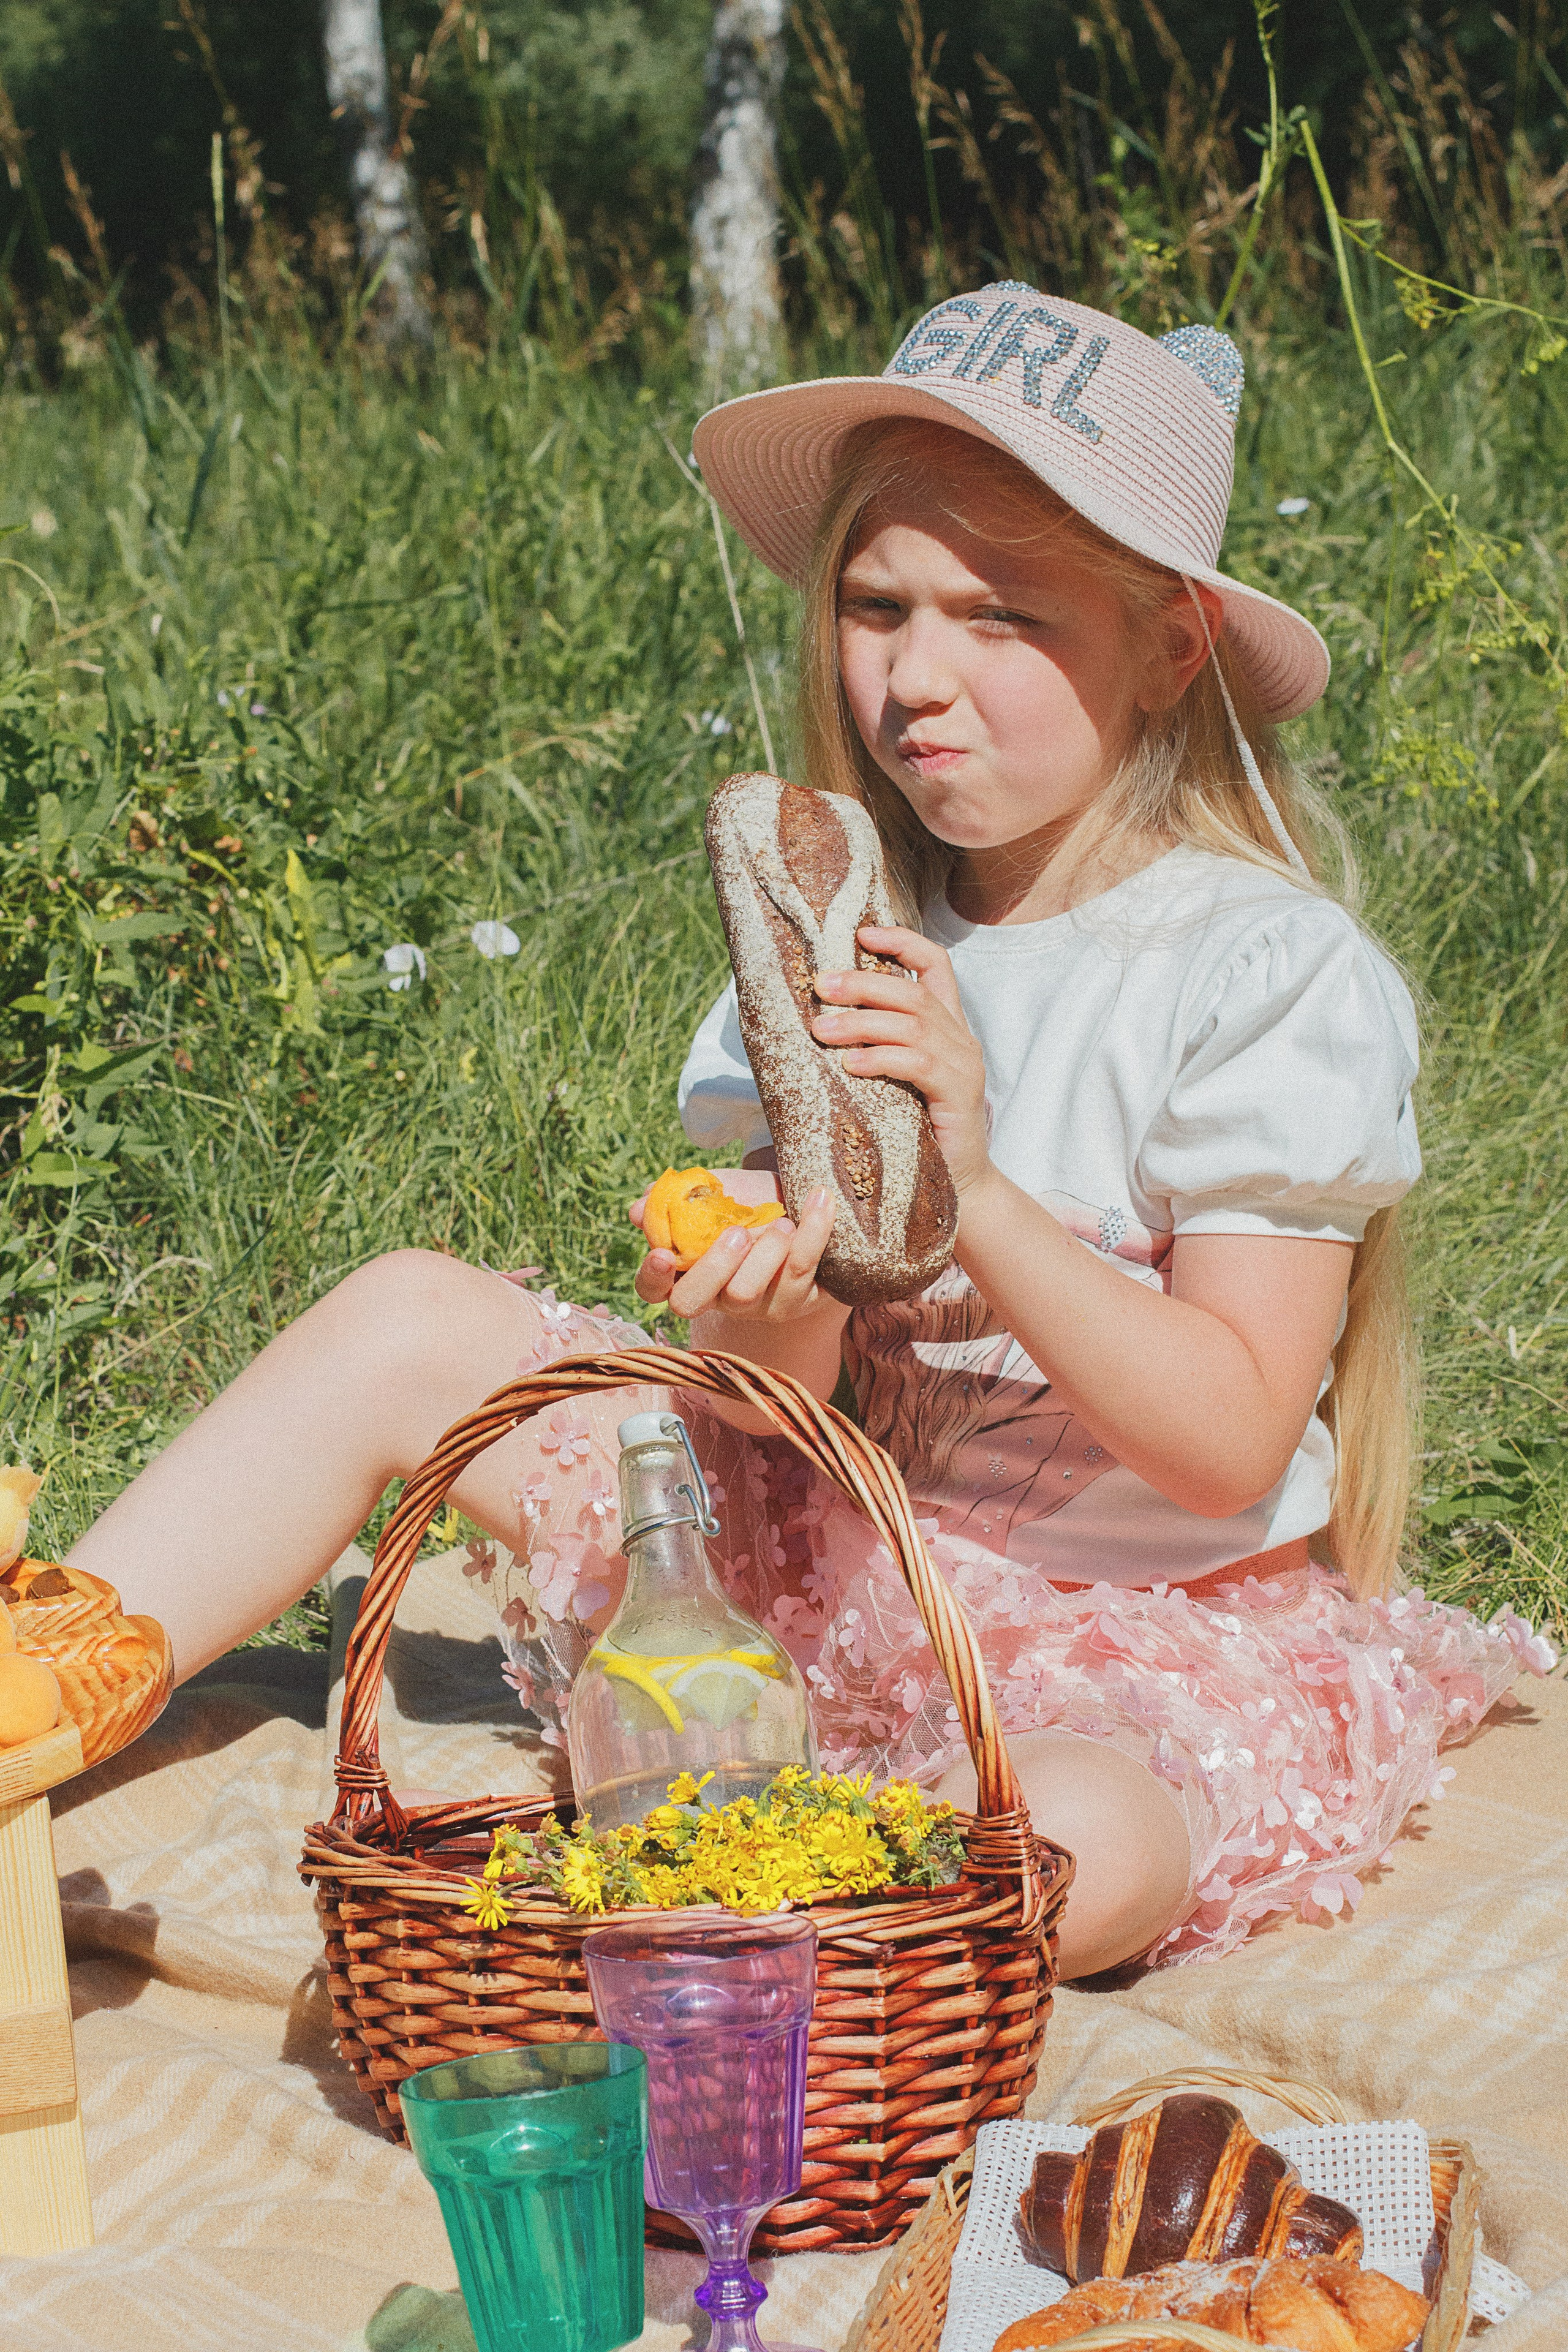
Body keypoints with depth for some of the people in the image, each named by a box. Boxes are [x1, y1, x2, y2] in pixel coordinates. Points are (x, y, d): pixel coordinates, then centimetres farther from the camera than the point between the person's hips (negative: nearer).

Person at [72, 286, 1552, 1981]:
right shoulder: (850, 927, -1)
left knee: (1077, 1848, -40)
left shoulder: (1276, 974, -15)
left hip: (1157, 1643, -5)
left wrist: (976, 1191, -31)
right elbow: (788, 1399, -3)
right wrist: (771, 1291, -28)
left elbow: (1228, 1444, -19)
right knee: (407, 1324, -4)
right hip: (853, 1560, 5)